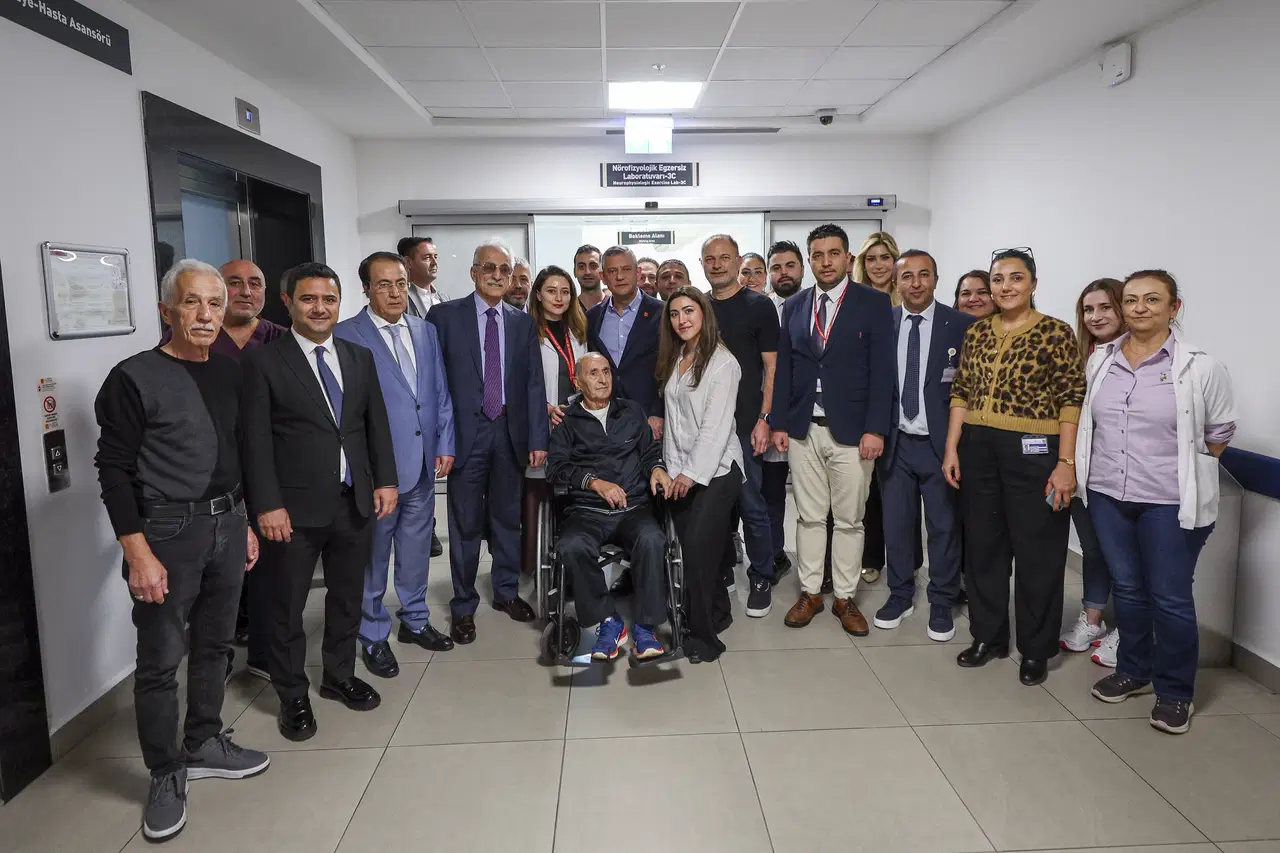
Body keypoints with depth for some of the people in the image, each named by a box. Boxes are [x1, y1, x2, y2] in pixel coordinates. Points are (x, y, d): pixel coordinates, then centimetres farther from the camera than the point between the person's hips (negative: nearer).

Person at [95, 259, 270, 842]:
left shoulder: (227, 372, 7)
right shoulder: (134, 378, -10)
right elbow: (114, 471, -11)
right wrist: (139, 555, -15)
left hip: (227, 525, 6)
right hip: (168, 532, -6)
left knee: (214, 645, 17)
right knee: (160, 662, 5)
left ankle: (204, 746, 35)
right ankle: (166, 777, 22)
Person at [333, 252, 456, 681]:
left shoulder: (425, 330, 9)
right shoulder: (345, 335, -8)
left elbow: (440, 392, 12)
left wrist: (444, 445, 6)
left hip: (423, 464, 5)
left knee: (416, 547, 17)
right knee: (373, 553, 8)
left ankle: (415, 620, 34)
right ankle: (373, 636, 24)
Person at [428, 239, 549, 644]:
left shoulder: (523, 322, 7)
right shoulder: (445, 315, -2)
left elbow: (534, 382, 5)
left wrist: (538, 439, 0)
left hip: (510, 432, 3)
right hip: (465, 432, -3)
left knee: (508, 517, 15)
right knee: (466, 523, 5)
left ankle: (506, 591, 32)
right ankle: (463, 606, 20)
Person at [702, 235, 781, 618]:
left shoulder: (759, 305, 0)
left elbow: (772, 367, -3)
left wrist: (764, 419, -11)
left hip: (745, 424, -4)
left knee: (751, 503, -1)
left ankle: (761, 579, 13)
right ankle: (721, 571, 27)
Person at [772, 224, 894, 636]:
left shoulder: (874, 303, -2)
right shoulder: (794, 306, 9)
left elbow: (882, 370, -7)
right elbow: (784, 369, 10)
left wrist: (875, 430, -13)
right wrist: (780, 423, 4)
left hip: (851, 431, -3)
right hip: (803, 430, 3)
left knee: (849, 520, 6)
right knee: (809, 517, 10)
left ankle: (845, 598, 19)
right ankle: (810, 592, 22)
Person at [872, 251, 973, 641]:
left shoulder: (962, 325, -4)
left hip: (940, 442, -2)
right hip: (895, 442, 2)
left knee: (944, 526, 8)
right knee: (896, 523, 12)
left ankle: (942, 603, 24)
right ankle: (900, 595, 29)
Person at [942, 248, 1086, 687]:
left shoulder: (1056, 332, -6)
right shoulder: (976, 332, 8)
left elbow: (1072, 401, -9)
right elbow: (960, 393, 9)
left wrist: (1066, 463, -14)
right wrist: (952, 449, 4)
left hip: (1033, 452, -5)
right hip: (978, 449, 5)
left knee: (1037, 552, 6)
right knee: (982, 545, 13)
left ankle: (1035, 650, 23)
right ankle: (988, 636, 29)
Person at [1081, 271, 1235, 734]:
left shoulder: (1200, 367, -8)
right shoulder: (1100, 359, 4)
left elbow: (1219, 433, 2)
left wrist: (1183, 469, 3)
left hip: (1170, 501, -4)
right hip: (1107, 495, 4)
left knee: (1170, 598, 5)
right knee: (1127, 588, 16)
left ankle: (1175, 691, 22)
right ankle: (1133, 671, 34)